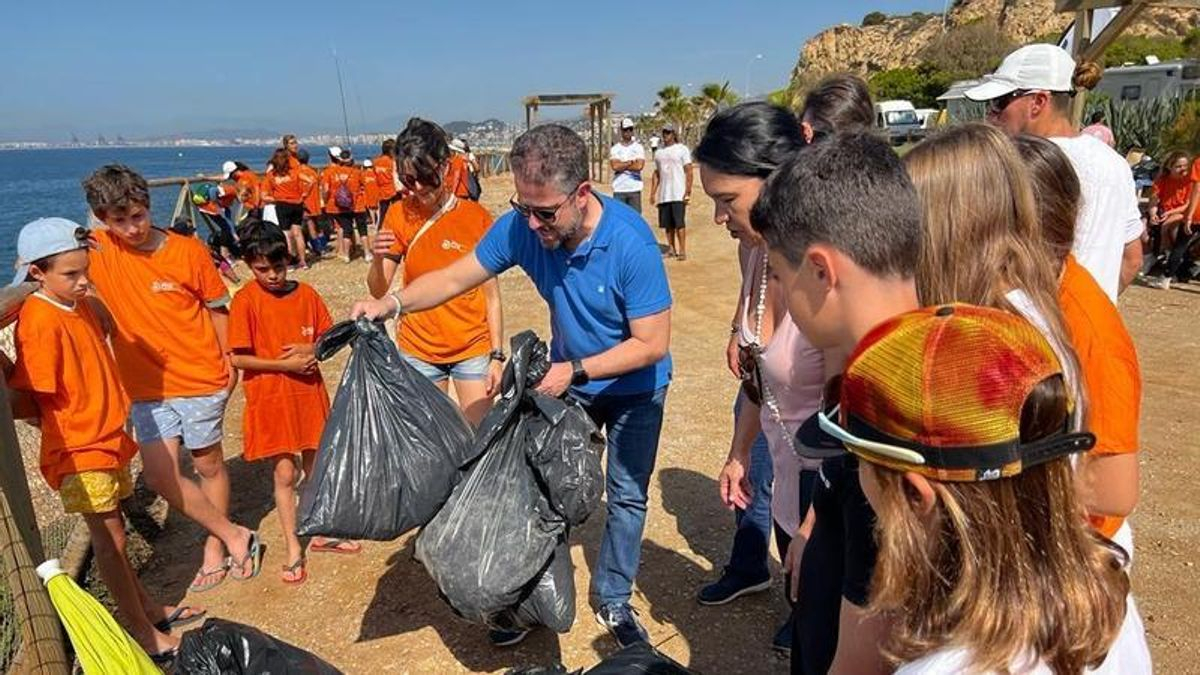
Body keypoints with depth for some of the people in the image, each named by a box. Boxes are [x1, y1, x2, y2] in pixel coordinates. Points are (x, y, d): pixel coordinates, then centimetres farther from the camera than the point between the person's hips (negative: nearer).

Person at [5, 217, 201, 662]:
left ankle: (149, 609, 31)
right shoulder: (40, 321, -21)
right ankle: (146, 636, 13)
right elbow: (28, 399, -20)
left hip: (106, 439, 8)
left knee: (112, 534, 19)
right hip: (77, 450, -8)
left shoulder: (81, 305, 4)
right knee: (109, 539, 2)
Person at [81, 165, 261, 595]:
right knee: (160, 476, -1)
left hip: (201, 379, -2)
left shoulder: (188, 250, -9)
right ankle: (235, 537, 16)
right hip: (146, 385, 3)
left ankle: (215, 548, 31)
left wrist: (228, 359, -2)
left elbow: (217, 306, -1)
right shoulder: (96, 248, -5)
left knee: (209, 466, 11)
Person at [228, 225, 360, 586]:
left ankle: (320, 533, 32)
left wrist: (311, 350, -12)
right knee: (285, 473, 2)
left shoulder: (306, 294, 0)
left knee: (315, 466, 14)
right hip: (270, 398, -3)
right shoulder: (245, 301, -9)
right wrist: (285, 365, -17)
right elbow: (238, 358, -11)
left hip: (309, 391, 3)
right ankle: (293, 549, 17)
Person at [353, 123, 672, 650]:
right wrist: (391, 303, -28)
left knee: (627, 496, 10)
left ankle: (614, 602, 31)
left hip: (633, 388, -3)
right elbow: (455, 277, -12)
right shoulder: (521, 227, -21)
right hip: (566, 380, 3)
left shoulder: (630, 243, -33)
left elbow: (652, 344, -28)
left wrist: (573, 370, -31)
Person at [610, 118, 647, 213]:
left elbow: (639, 166, -10)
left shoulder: (638, 147, 6)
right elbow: (615, 166, -10)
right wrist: (631, 162, -7)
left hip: (635, 189, 0)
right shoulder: (614, 148, 7)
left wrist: (622, 165, -6)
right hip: (619, 189, 0)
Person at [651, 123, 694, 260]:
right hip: (663, 195, 5)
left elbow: (689, 172, -4)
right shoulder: (659, 152, 16)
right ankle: (671, 249, 15)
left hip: (678, 194, -5)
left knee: (679, 223, -9)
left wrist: (688, 191, -13)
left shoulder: (682, 149, 0)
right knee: (667, 224, 7)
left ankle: (682, 250, -6)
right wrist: (653, 193, 11)